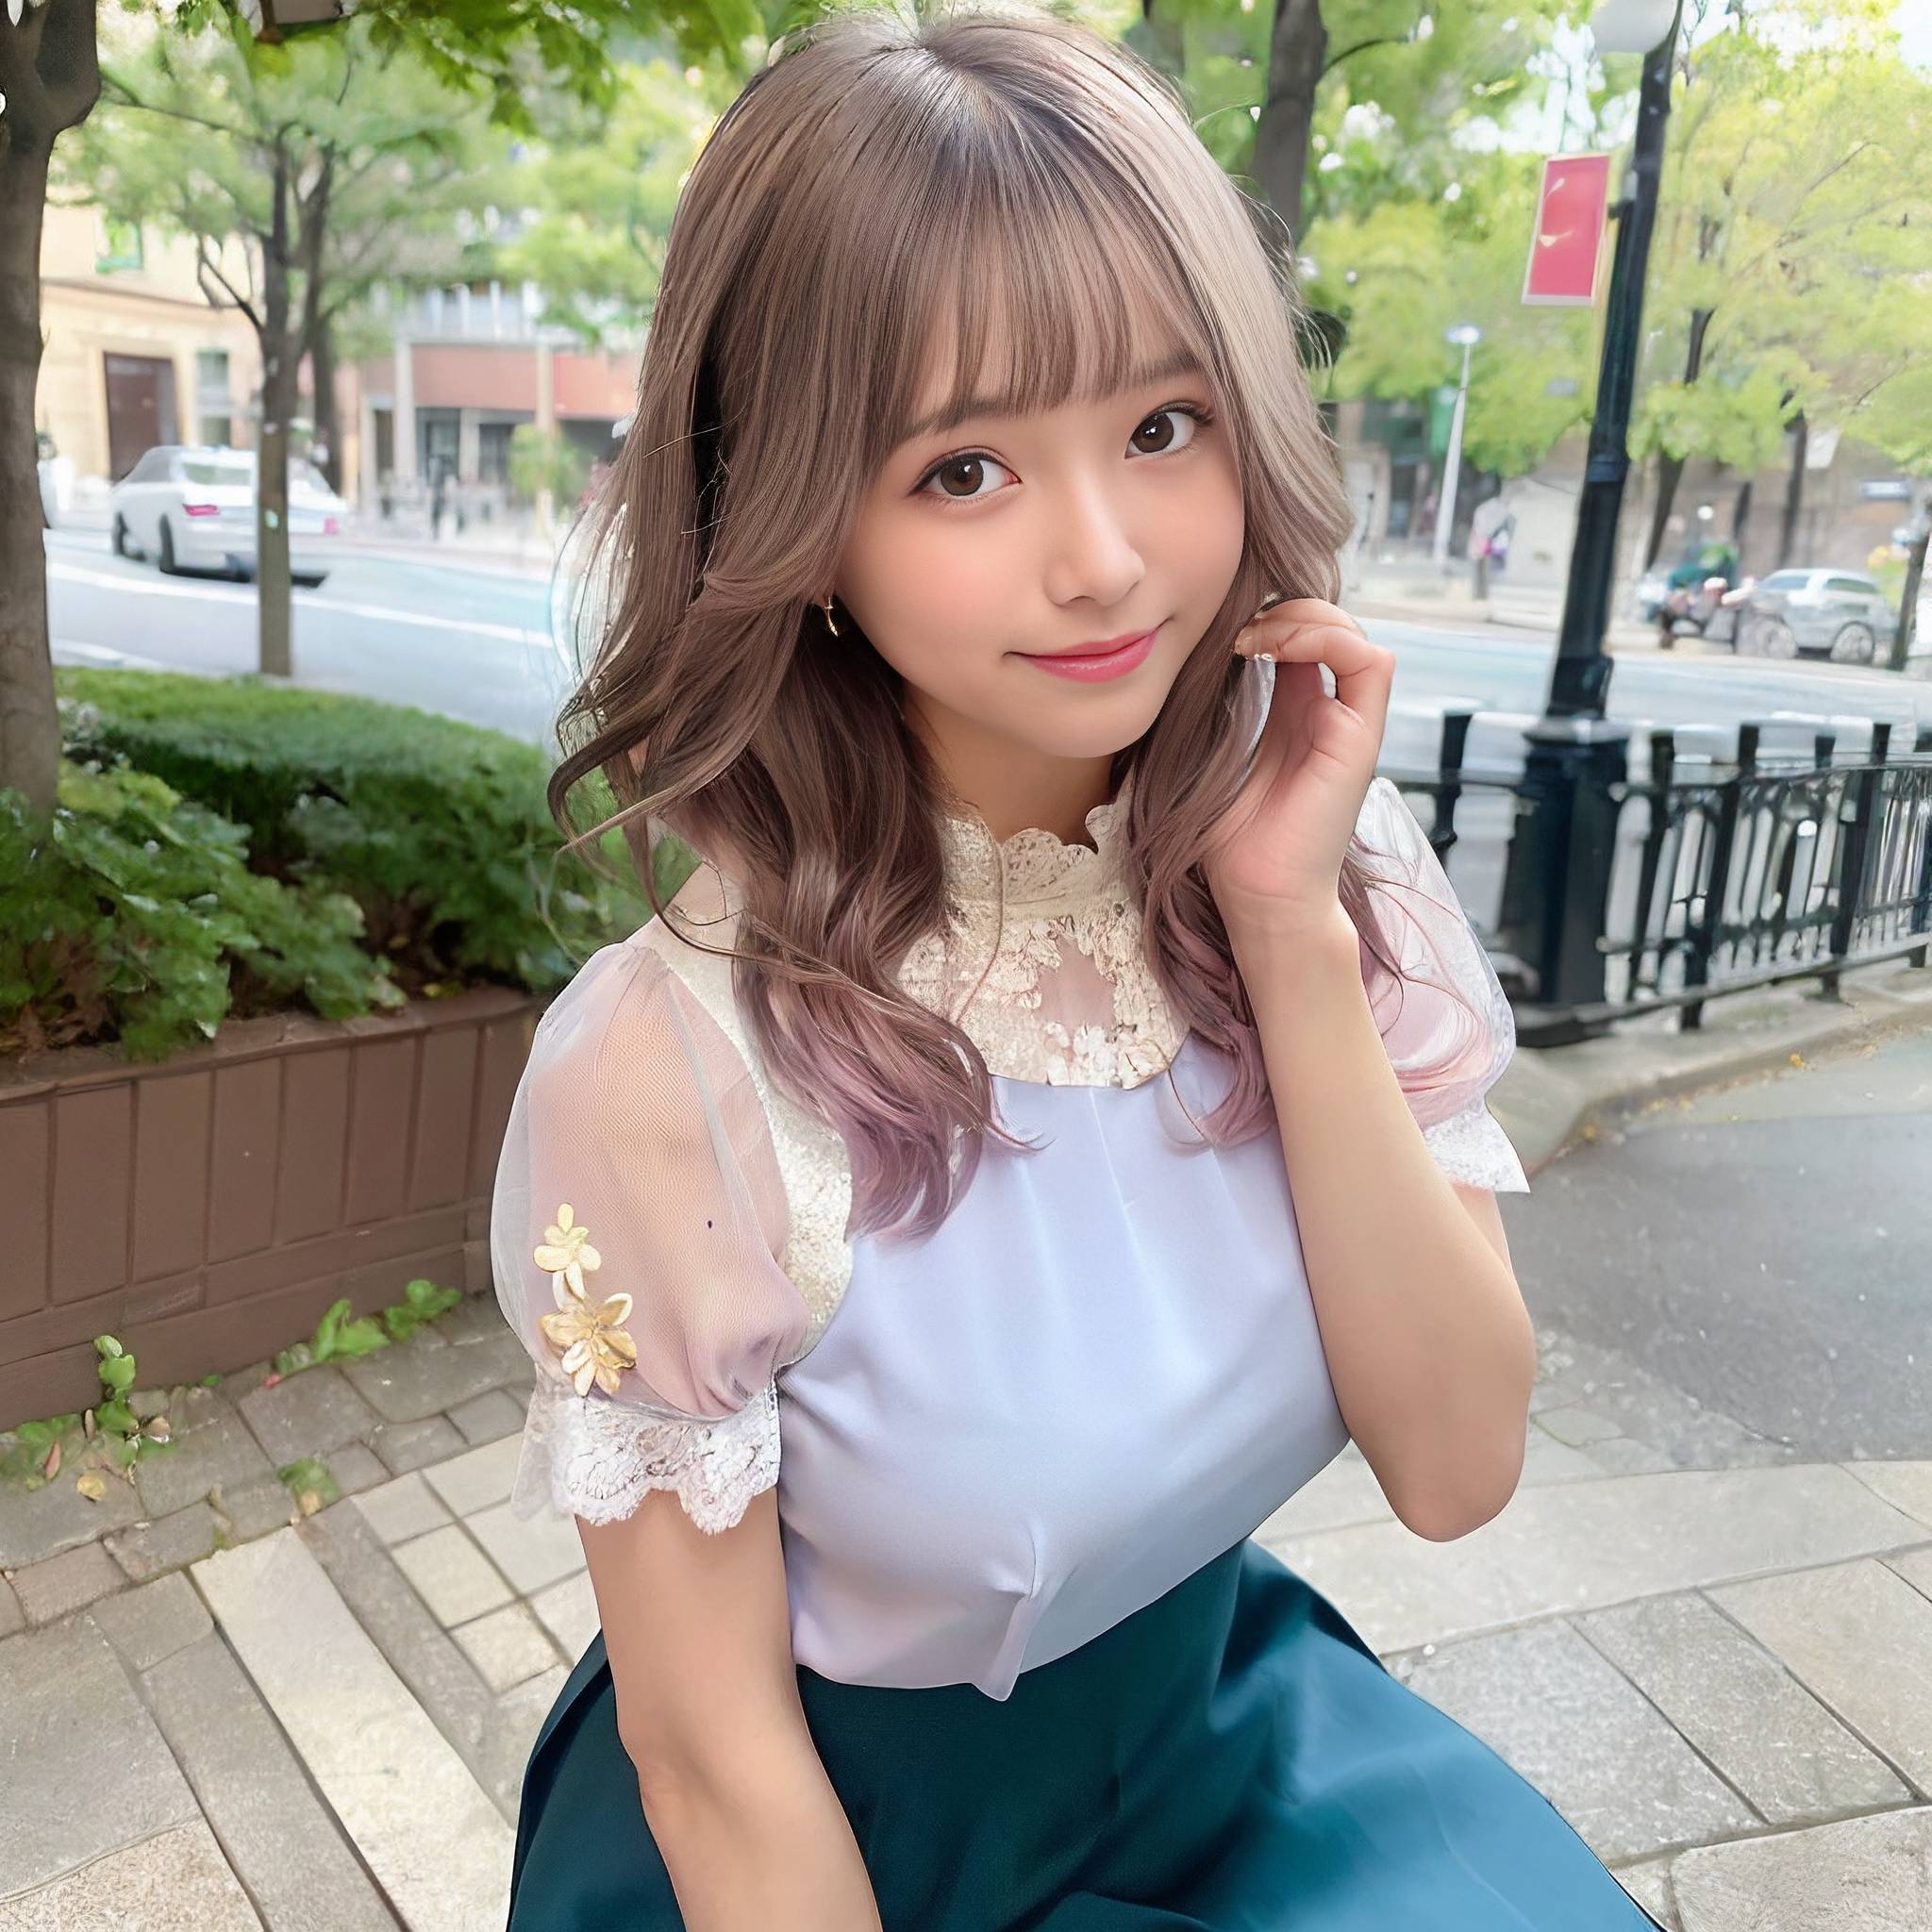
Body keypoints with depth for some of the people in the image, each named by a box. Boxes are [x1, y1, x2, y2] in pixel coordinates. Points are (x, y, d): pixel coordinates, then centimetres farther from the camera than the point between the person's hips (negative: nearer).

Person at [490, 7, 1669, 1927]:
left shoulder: (1333, 861, -12)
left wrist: (1293, 932, -22)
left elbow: (1456, 1466, -13)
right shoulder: (672, 1065, -26)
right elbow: (712, 1753, -15)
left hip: (1227, 1725, 4)